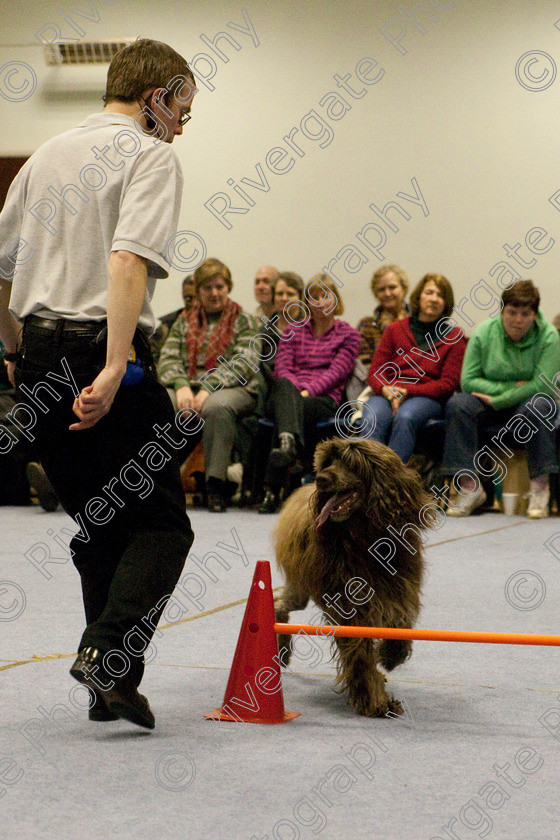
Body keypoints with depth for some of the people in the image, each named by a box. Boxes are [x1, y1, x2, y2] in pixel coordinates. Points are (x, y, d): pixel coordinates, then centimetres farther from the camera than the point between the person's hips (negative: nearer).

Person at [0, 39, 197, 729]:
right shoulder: (150, 156, -4)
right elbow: (128, 260, -20)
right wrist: (114, 370, -27)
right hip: (101, 349, -7)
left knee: (97, 524, 16)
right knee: (160, 522, 1)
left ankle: (105, 685, 17)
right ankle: (111, 656, -17)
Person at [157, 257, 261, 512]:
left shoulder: (244, 321, 11)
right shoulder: (184, 322, 22)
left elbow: (245, 362, -4)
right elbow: (168, 358, 8)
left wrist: (209, 388, -18)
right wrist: (181, 386, -15)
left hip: (234, 389, -3)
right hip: (189, 387, 3)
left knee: (215, 407, -40)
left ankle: (215, 486, -36)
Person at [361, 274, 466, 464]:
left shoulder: (454, 336, 13)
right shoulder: (395, 329, 19)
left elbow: (448, 383, 3)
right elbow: (375, 371, 13)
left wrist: (406, 391, -10)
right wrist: (387, 391, -12)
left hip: (428, 397, -2)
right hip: (388, 394, 2)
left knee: (405, 417, -37)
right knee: (372, 420, -33)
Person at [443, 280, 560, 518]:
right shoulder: (483, 332, -6)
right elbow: (468, 380, -8)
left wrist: (498, 400, -21)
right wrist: (508, 387, -19)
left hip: (527, 402, -2)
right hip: (490, 402, 2)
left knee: (537, 408, -37)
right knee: (457, 405, -27)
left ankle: (539, 489, -28)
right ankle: (470, 487, -29)